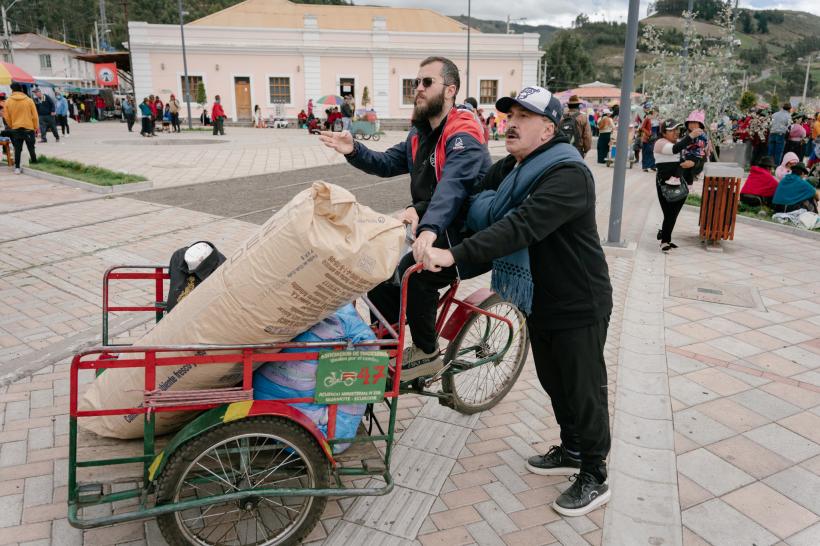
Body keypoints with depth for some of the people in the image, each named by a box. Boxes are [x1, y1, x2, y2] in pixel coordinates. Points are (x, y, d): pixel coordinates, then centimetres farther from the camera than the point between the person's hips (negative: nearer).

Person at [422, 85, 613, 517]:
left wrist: (455, 255, -43)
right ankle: (571, 451, 43)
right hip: (539, 299, 9)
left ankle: (594, 478, 24)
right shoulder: (509, 168, 6)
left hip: (577, 306, -9)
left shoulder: (567, 174, -24)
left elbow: (520, 227, -37)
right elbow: (469, 200, 3)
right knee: (553, 381, 22)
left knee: (584, 390, 5)